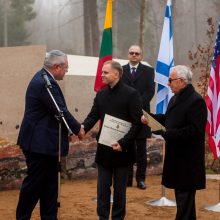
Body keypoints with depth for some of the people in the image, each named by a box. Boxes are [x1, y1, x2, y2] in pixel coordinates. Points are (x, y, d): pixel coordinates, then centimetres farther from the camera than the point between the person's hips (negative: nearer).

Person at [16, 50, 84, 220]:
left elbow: (58, 111, 13)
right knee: (34, 183, 0)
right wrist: (78, 129, -6)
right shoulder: (45, 83, -22)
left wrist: (75, 127, 7)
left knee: (50, 184, 14)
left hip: (44, 142, 10)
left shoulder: (43, 79, 10)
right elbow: (61, 111, -20)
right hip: (40, 142, -10)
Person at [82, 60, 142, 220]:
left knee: (119, 189, 7)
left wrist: (123, 143, -20)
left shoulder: (131, 94, -8)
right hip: (104, 150, 5)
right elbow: (92, 117, 4)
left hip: (122, 150, -4)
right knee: (102, 188, 8)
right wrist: (81, 129, -17)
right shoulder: (101, 95, 9)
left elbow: (137, 123, -11)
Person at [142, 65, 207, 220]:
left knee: (185, 197, -5)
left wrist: (167, 133, -26)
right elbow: (167, 119, 20)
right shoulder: (175, 99, 12)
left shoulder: (196, 101, -18)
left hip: (187, 160, -10)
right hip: (176, 156, 10)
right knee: (181, 194, 18)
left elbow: (195, 130, -25)